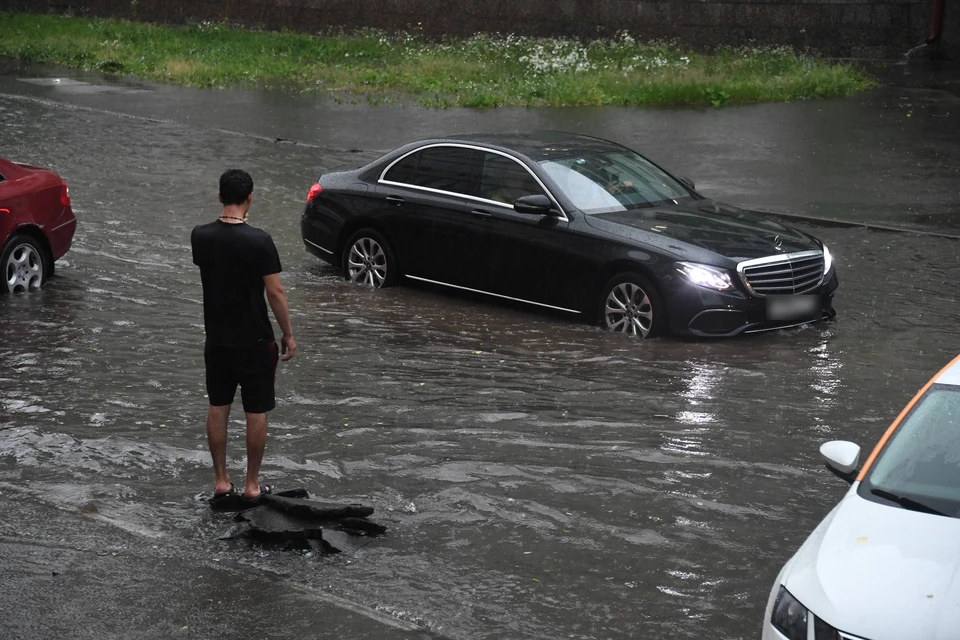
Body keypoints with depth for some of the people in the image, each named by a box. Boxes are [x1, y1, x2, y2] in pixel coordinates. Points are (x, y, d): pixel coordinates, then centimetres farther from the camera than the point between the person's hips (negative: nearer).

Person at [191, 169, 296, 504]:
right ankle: (252, 485, 14)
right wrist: (288, 334, -3)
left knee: (217, 408, 14)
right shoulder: (259, 240, -19)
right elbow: (275, 292, -15)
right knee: (256, 412, 7)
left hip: (217, 339, 4)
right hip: (254, 341, -4)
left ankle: (221, 480, 19)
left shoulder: (200, 236, -5)